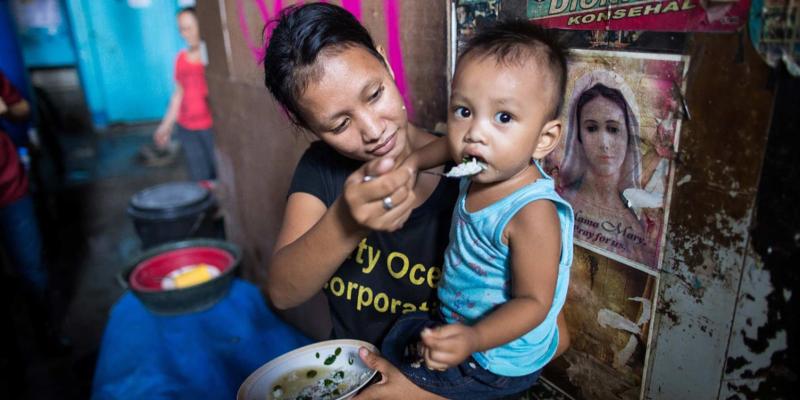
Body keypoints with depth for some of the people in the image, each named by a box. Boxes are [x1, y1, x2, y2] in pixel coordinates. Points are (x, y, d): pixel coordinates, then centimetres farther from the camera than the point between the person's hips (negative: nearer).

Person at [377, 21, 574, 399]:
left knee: (395, 350, -3)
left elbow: (533, 302, -28)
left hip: (498, 362, -7)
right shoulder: (481, 174, -10)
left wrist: (474, 339, -40)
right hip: (458, 325, 8)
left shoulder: (532, 212, -33)